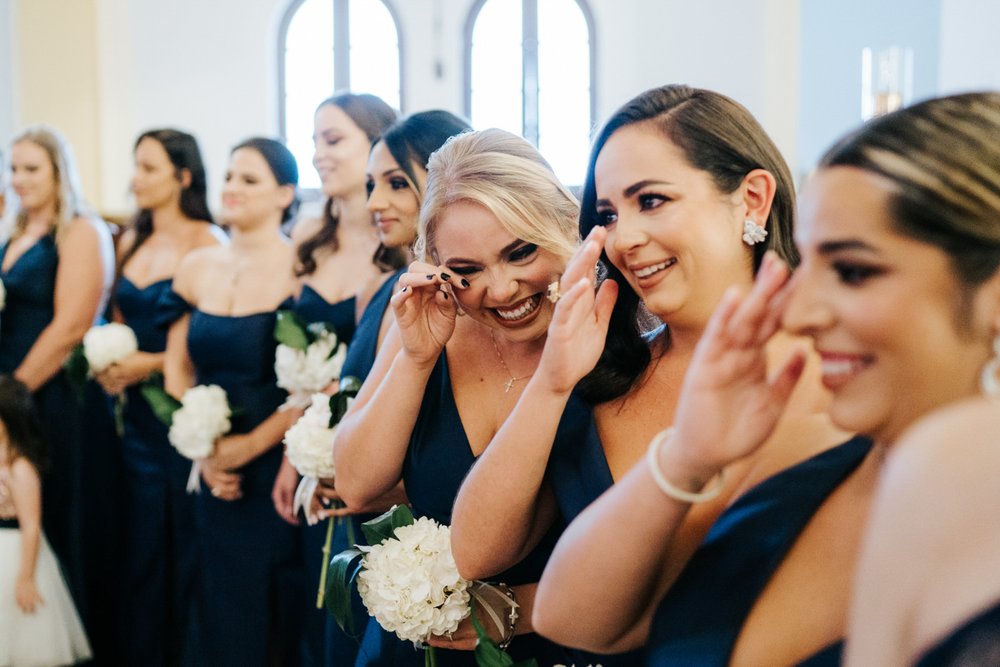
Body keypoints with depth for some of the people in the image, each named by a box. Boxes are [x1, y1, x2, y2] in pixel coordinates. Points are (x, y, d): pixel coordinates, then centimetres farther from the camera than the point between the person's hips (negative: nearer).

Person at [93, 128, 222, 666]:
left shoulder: (206, 243, -10)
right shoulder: (131, 242, 12)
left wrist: (152, 363, -16)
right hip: (138, 412, 6)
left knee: (187, 546, 3)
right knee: (141, 545, 11)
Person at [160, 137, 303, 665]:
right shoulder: (198, 267, 8)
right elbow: (177, 371, 10)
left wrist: (252, 444, -13)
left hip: (280, 467, -4)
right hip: (214, 476, 4)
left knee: (284, 605, 5)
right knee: (223, 607, 11)